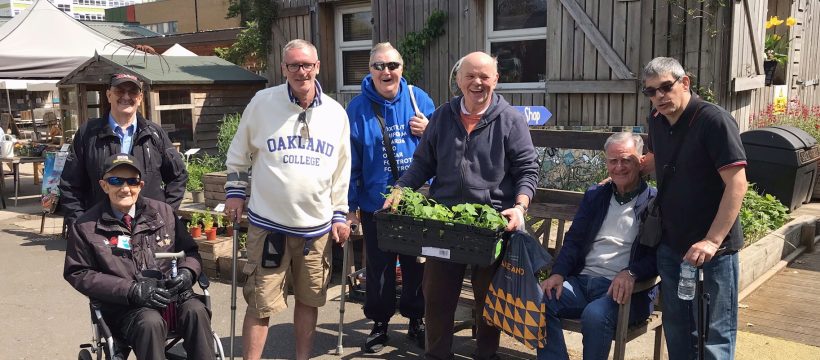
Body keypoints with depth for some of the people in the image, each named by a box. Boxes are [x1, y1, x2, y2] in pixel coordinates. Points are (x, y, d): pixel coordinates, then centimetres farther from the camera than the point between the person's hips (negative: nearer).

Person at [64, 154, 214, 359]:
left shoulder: (163, 212, 14)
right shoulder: (86, 227, 6)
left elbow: (190, 252, 19)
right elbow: (79, 274, 0)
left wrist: (187, 273, -6)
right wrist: (132, 290, -13)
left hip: (172, 295, 2)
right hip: (124, 306, -2)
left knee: (196, 311, -30)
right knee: (150, 322, -34)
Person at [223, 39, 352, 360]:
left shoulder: (336, 113, 4)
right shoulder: (262, 102, -4)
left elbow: (342, 170, 11)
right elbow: (238, 153, 8)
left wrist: (340, 215, 10)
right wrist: (235, 192, 4)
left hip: (317, 226, 3)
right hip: (268, 224, -3)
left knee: (309, 300, 14)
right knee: (260, 304, 1)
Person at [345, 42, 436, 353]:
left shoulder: (419, 99, 0)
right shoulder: (357, 108, -6)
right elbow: (350, 161, -5)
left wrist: (429, 132, -13)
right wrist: (350, 205, -5)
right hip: (375, 204, -1)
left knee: (417, 264, 14)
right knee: (379, 268, 11)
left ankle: (417, 321, 32)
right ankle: (380, 324, 29)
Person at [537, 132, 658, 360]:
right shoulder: (595, 195, 18)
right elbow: (573, 240, 15)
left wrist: (631, 273, -26)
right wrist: (558, 273, -2)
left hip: (624, 289, -5)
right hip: (583, 281, 5)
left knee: (595, 315, -35)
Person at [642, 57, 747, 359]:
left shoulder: (714, 120, -16)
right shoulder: (657, 121, 6)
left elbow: (736, 184, -21)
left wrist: (712, 241, -26)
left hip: (712, 248, -6)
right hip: (670, 245, 7)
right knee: (676, 331, 16)